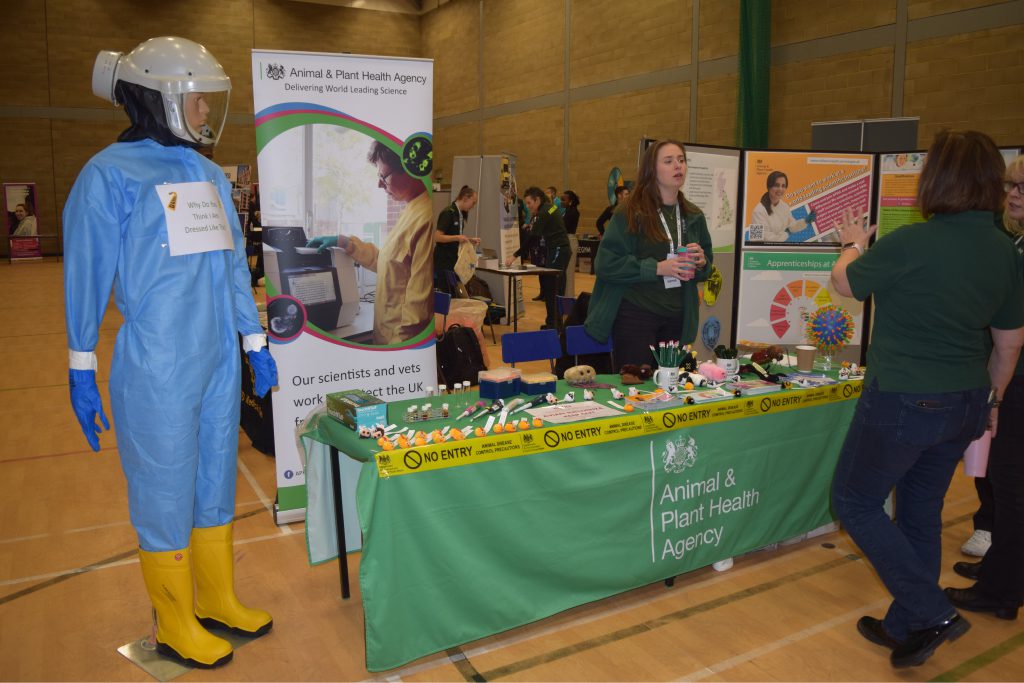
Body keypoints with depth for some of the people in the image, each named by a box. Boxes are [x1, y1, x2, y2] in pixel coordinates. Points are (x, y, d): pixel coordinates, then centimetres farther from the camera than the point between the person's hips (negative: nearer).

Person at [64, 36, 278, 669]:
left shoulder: (210, 175, 13)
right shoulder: (110, 174, -7)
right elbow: (88, 274, -6)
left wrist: (255, 343, 16)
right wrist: (81, 371, -5)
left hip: (219, 361, 7)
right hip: (157, 368, -6)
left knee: (216, 481, 16)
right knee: (166, 495, 5)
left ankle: (219, 599, 32)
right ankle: (175, 625, 22)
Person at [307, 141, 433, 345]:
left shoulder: (425, 218, -22)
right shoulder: (412, 211, 12)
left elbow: (420, 300, -24)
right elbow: (385, 262, 24)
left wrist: (400, 343, -20)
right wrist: (343, 242, 19)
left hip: (403, 338, -9)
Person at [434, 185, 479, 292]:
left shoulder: (461, 214, 12)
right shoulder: (448, 212, -14)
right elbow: (437, 237, -20)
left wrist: (470, 239, 8)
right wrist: (457, 237, -24)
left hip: (453, 261, 9)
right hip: (443, 262, -9)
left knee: (453, 294, 9)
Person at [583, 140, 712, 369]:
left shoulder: (694, 217, 11)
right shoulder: (630, 214, -6)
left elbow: (706, 270, 20)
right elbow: (606, 264, -13)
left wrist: (701, 264, -4)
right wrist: (657, 267, -19)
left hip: (678, 318, 5)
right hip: (636, 315, -5)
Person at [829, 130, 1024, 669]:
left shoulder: (910, 244, -20)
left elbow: (844, 283, -3)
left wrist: (853, 245, 18)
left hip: (903, 401, -7)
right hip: (964, 403, 7)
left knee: (854, 502, 10)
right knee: (921, 511, 19)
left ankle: (930, 612, 7)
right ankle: (906, 628, 32)